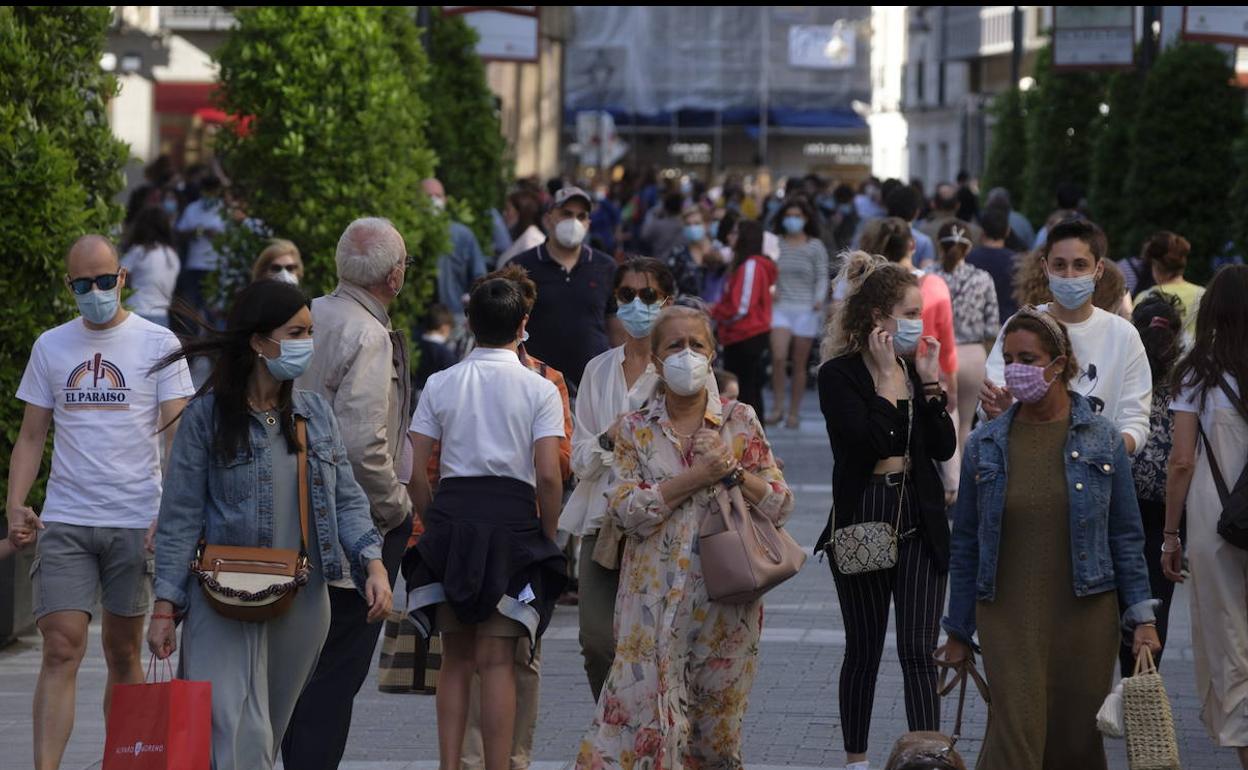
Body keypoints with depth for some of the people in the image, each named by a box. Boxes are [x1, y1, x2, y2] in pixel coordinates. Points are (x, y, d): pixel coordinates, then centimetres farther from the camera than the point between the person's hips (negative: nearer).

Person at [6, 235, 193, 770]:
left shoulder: (157, 344, 2)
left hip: (135, 522, -1)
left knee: (123, 652, 8)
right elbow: (31, 436, 13)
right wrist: (15, 505, -2)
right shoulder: (51, 347, 10)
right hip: (63, 523, 1)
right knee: (61, 650, -9)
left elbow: (178, 437, -2)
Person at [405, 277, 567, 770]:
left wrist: (435, 522, 14)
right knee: (497, 662, 1)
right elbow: (549, 475, -9)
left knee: (456, 659, 12)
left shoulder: (440, 385, 5)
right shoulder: (540, 390, -2)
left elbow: (414, 473, 1)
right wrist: (548, 536, 4)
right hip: (513, 519, -2)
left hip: (451, 513, 2)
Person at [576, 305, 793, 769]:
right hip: (656, 598, -1)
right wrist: (697, 477, -14)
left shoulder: (740, 422, 7)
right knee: (645, 706, -8)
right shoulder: (636, 429, 6)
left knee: (717, 717, 5)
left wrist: (732, 471, -11)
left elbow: (781, 504, 4)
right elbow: (625, 509, -8)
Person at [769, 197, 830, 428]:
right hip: (781, 307, 0)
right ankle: (778, 407, -7)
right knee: (778, 357, -18)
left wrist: (819, 299, -14)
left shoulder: (815, 246, 3)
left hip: (805, 309, 0)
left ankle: (794, 412, 13)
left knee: (799, 364, 3)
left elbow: (822, 277, 2)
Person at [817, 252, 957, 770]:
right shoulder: (840, 375, -7)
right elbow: (869, 444, -20)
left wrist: (929, 381, -6)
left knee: (918, 650, -4)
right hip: (864, 518, -3)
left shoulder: (916, 367, 8)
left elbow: (944, 448, 3)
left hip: (919, 521, 3)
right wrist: (889, 377, -15)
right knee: (864, 649, 8)